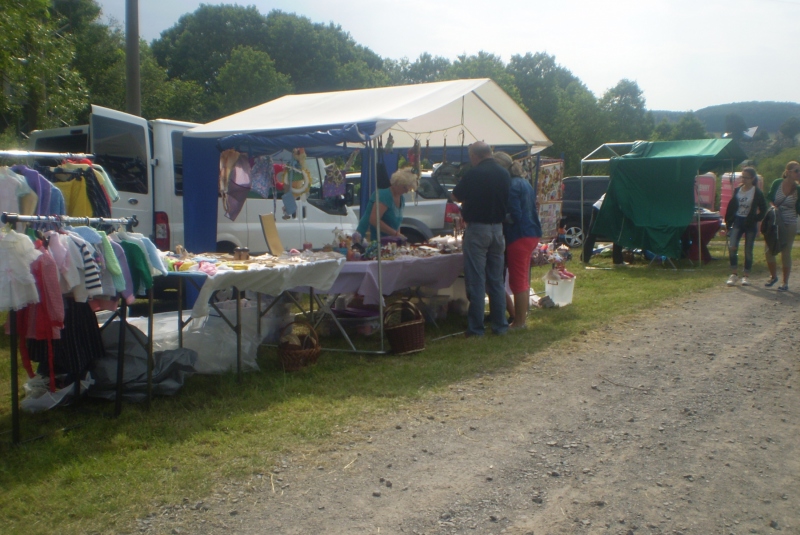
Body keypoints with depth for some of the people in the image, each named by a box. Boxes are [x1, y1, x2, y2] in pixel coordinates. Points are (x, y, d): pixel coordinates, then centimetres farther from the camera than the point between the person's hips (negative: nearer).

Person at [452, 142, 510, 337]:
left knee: (476, 282, -1)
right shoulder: (504, 174, 4)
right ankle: (500, 325, 17)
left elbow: (457, 196, 0)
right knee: (496, 281, 13)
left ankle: (476, 327, 2)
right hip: (497, 229, 6)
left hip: (477, 229, -6)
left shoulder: (473, 174, -14)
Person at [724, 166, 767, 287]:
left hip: (750, 224, -2)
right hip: (738, 221, 3)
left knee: (748, 251, 4)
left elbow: (763, 209, -2)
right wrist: (728, 221, 5)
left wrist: (756, 219, -10)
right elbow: (731, 206, 10)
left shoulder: (757, 193, -5)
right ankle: (734, 274, -3)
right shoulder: (737, 190, 6)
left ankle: (745, 276, 14)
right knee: (732, 247, -13)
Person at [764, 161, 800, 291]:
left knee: (786, 252, 0)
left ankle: (785, 283, 12)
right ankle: (773, 276, 27)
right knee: (769, 250, 2)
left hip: (789, 224, -1)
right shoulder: (777, 183, -5)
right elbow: (768, 199, 7)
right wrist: (772, 206, -13)